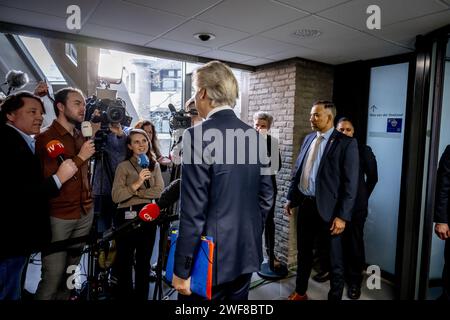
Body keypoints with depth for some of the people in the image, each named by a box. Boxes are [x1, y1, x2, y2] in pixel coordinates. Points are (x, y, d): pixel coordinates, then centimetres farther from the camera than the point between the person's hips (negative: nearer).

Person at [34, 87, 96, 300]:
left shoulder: (81, 136, 12)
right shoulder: (45, 137, -9)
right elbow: (48, 178, -19)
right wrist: (80, 157, -16)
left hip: (85, 212, 6)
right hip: (58, 217, -6)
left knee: (72, 269, 16)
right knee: (54, 274, -1)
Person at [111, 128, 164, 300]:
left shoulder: (155, 165, 7)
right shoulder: (123, 166, -4)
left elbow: (159, 191, -6)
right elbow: (116, 196, -14)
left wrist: (135, 192, -12)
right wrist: (137, 183, -24)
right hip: (128, 216, -3)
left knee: (144, 260, 15)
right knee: (124, 260, 8)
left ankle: (142, 295, 32)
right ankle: (124, 294, 27)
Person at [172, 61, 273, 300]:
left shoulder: (197, 135, -18)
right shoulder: (255, 136, 2)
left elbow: (193, 211, -20)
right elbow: (266, 196, 8)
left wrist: (181, 270, -10)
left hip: (211, 256, -6)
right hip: (247, 252, 7)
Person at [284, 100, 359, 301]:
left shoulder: (346, 143, -10)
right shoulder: (308, 139, 9)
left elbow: (350, 183, -13)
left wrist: (342, 216, -16)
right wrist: (291, 198, 11)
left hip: (328, 208, -6)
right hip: (304, 204, 6)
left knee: (335, 258, 11)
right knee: (303, 251, 21)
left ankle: (335, 296, 31)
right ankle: (300, 292, 40)